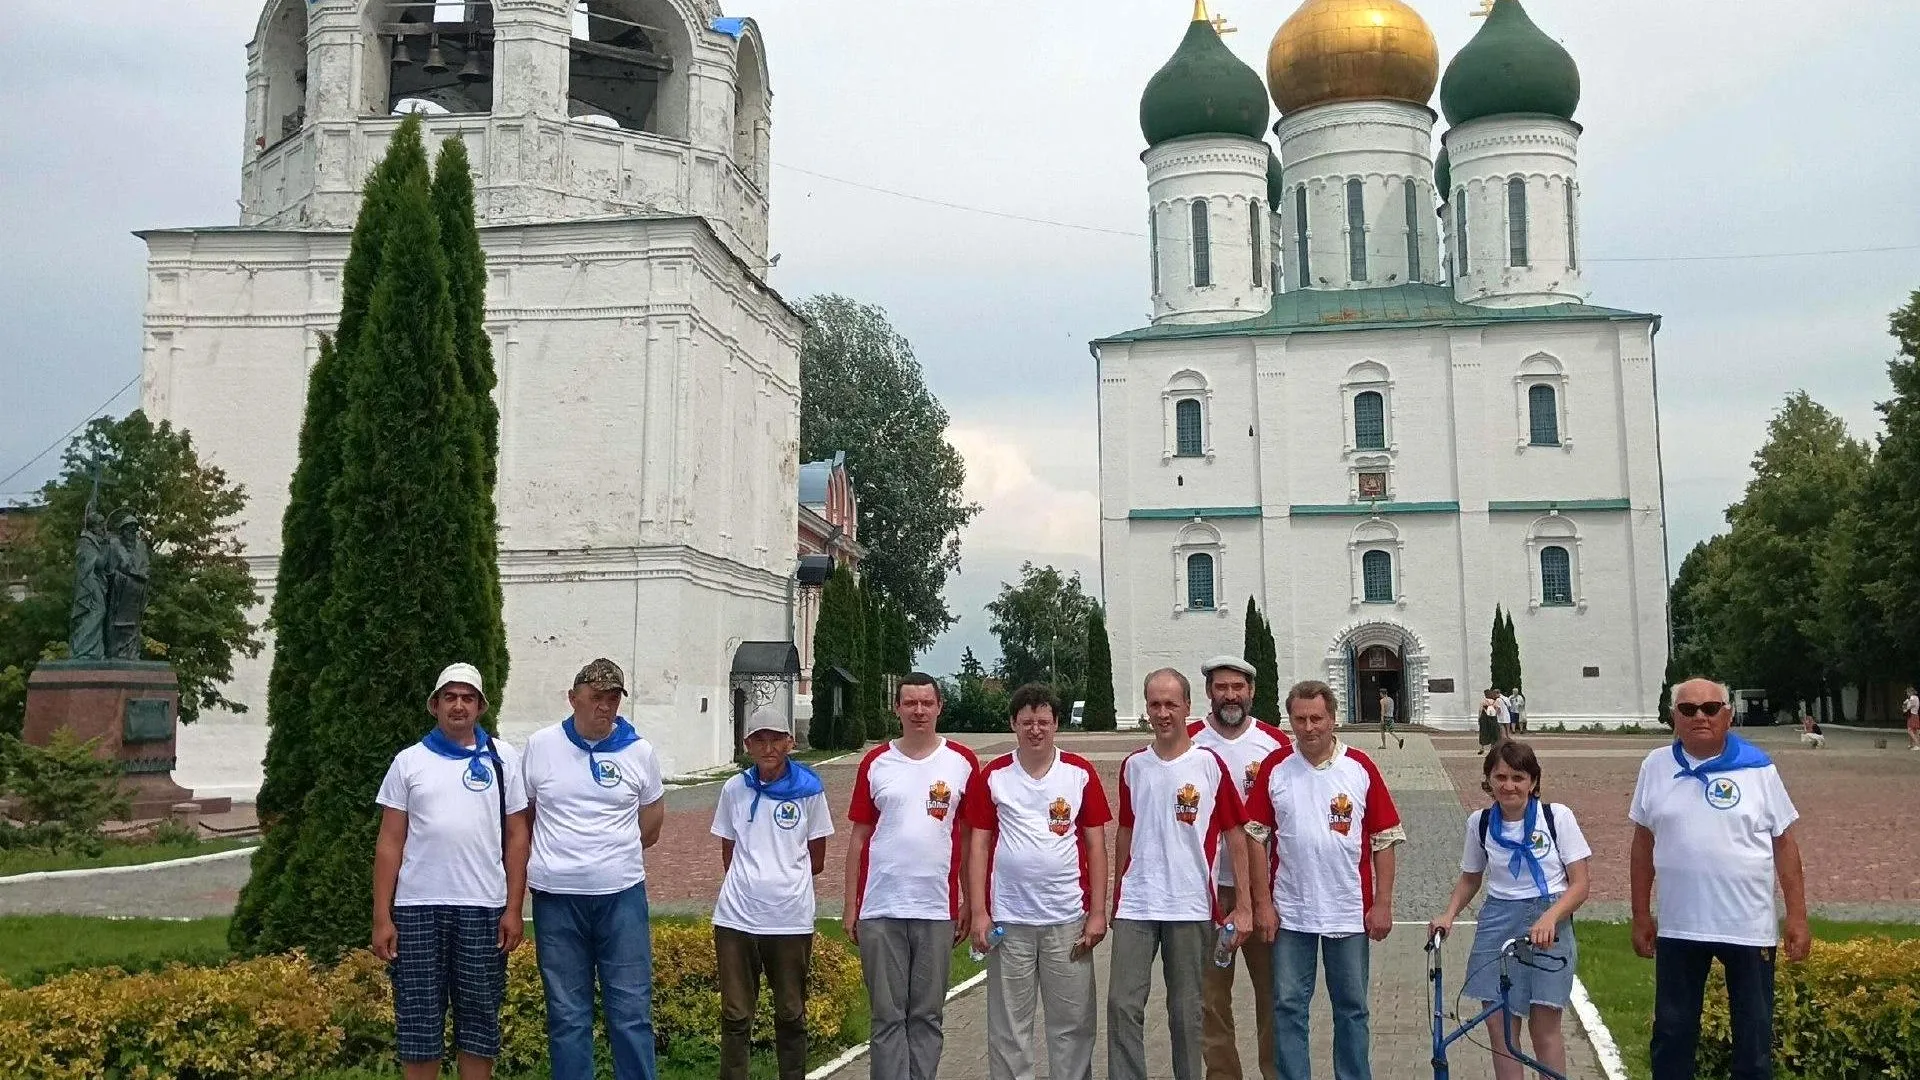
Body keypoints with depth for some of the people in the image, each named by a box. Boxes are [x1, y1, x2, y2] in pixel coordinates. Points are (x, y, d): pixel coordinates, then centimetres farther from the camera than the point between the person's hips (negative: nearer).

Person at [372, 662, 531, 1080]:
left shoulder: (502, 759, 6)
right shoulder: (409, 761, 6)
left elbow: (516, 837, 5)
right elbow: (390, 843, 5)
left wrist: (514, 910, -1)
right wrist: (381, 917, -1)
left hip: (483, 908, 0)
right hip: (417, 908, 0)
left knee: (479, 1016, 6)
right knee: (418, 1018, 6)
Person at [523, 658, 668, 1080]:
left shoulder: (639, 751, 2)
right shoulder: (541, 746, 1)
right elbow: (522, 813, 11)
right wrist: (559, 856, 10)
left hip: (622, 895, 0)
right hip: (556, 897, 0)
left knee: (632, 1010, 4)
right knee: (567, 1015, 9)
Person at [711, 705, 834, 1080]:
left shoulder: (809, 789, -1)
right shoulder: (734, 789, 4)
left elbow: (817, 859, 5)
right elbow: (728, 854, 12)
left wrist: (784, 880, 5)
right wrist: (750, 881, 3)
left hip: (791, 919, -1)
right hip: (737, 918, 1)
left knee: (791, 1014, 10)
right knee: (735, 1015, 8)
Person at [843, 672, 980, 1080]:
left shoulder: (962, 762, 3)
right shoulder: (875, 763, 5)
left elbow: (971, 836, 7)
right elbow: (859, 837, 7)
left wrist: (970, 902, 4)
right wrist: (850, 907, 5)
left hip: (937, 908, 0)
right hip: (880, 909, 0)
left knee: (927, 1015, 8)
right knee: (887, 1016, 4)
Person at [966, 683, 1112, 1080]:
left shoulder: (1081, 773, 2)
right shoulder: (993, 775, 2)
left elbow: (1096, 844, 4)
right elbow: (979, 846, 3)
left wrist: (1098, 911, -1)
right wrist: (979, 912, -3)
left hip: (1068, 919, 0)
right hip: (1008, 919, 0)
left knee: (1073, 1021, 6)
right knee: (1008, 1024, 8)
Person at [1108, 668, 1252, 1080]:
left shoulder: (1210, 765, -3)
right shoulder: (1133, 766, 7)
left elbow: (1234, 837, -2)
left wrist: (1244, 905, -6)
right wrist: (1115, 897, 16)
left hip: (1191, 906, -2)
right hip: (1135, 906, 3)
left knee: (1186, 1011, 8)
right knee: (1122, 1004, -3)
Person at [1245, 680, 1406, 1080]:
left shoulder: (1360, 767, -2)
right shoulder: (1275, 767, -1)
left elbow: (1384, 839, 1)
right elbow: (1256, 836, 1)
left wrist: (1382, 904, -2)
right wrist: (1262, 902, -3)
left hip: (1350, 912, 0)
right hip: (1290, 912, 0)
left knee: (1352, 1008, 11)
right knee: (1288, 1006, 5)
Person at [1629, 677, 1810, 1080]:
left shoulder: (1758, 768, -3)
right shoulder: (1656, 767, 1)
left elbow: (1785, 843, 0)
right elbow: (1643, 844, 7)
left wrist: (1797, 917, -4)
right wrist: (1641, 916, 6)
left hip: (1749, 927, -1)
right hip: (1677, 927, 2)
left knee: (1755, 1035, 10)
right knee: (1672, 1032, 11)